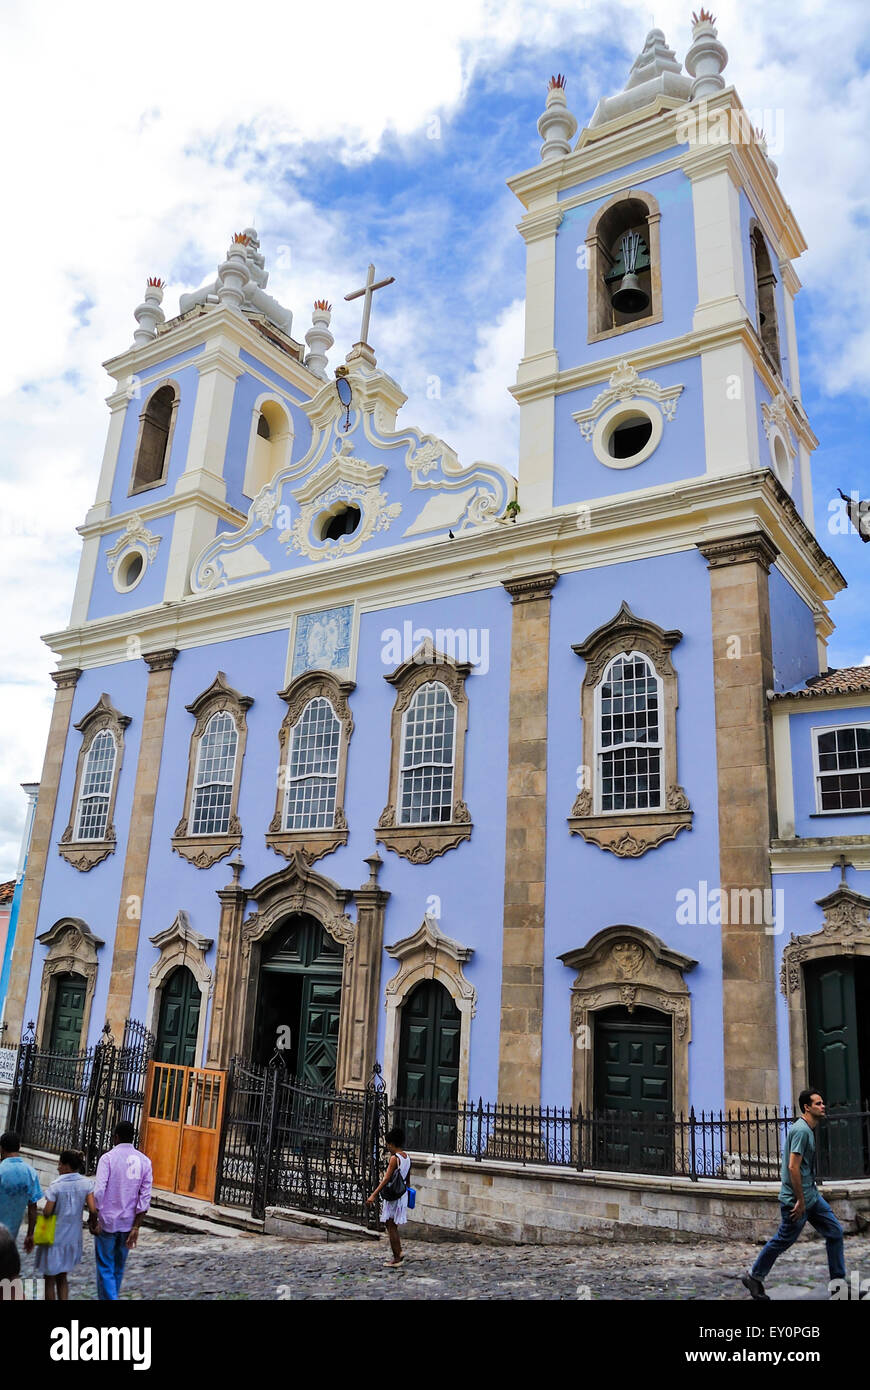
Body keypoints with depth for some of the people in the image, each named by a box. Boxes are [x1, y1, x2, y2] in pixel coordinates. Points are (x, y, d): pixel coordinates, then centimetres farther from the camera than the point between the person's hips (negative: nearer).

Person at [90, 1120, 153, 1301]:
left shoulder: (108, 1158, -10)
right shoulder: (144, 1161, 2)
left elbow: (98, 1191, -18)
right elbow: (145, 1197, -3)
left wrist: (92, 1219, -7)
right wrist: (136, 1227, 0)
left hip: (107, 1222, -4)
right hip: (128, 1224, 4)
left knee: (105, 1268, 3)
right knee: (119, 1267, 20)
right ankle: (113, 1295, 31)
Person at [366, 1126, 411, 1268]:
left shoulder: (394, 1158, -16)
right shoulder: (407, 1157, 9)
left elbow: (386, 1178, -21)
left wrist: (374, 1195, -22)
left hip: (393, 1196, -8)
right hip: (402, 1194, 8)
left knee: (391, 1226, 1)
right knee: (392, 1225, 19)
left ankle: (396, 1259, 4)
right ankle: (399, 1253, 22)